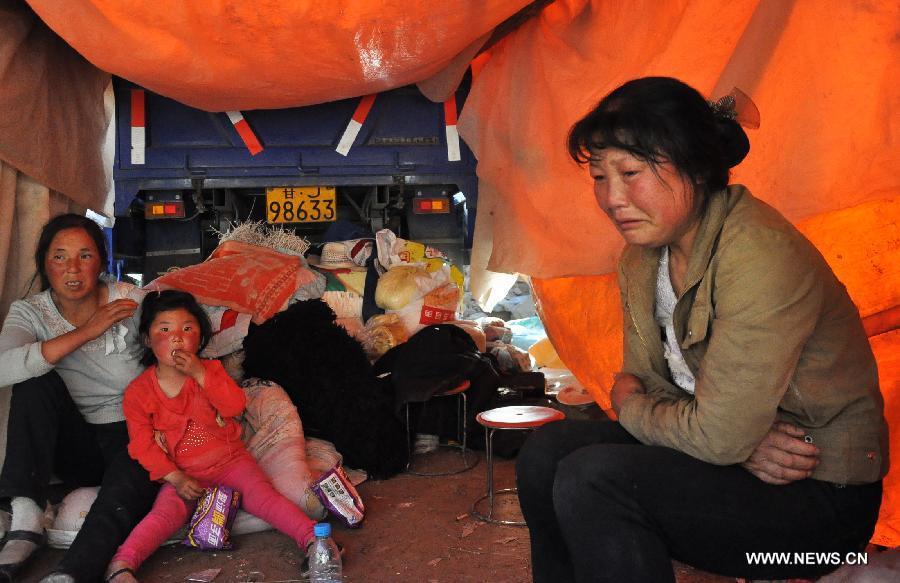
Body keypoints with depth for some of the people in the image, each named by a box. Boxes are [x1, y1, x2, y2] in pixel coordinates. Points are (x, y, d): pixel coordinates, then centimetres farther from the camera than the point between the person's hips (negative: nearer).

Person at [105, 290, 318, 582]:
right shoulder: (138, 392, -3)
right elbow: (142, 444, -7)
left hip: (229, 459, 1)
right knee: (165, 513, -26)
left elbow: (235, 406, -15)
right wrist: (175, 478, -18)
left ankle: (313, 539, -31)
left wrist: (200, 374, -24)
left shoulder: (210, 370, 1)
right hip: (183, 474, 0)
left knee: (262, 495, -20)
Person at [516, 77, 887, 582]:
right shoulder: (640, 256, 0)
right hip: (739, 455, 8)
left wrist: (629, 406, -6)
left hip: (821, 492, -8)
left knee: (595, 480, -25)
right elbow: (644, 380, 5)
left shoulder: (760, 256, -27)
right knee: (547, 452, -4)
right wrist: (741, 444, -14)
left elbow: (718, 436, -27)